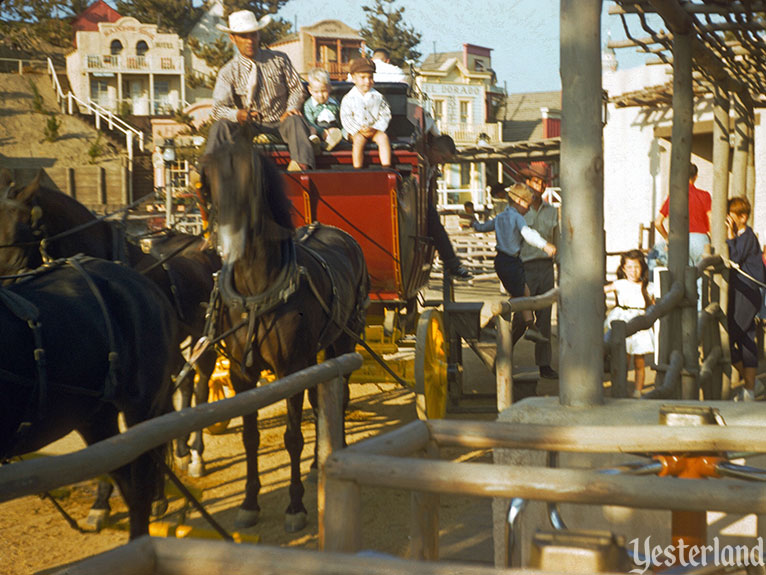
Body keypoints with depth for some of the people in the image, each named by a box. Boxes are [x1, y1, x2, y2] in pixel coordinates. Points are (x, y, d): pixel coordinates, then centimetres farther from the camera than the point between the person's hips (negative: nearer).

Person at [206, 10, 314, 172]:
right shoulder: (228, 72, 0)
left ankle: (301, 165, -54)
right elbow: (218, 108, -10)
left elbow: (297, 89, 8)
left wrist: (290, 110, -14)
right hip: (250, 126, 0)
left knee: (295, 121, -34)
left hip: (280, 123, 0)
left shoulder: (279, 60, 5)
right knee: (220, 127, -26)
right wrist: (237, 114, -33)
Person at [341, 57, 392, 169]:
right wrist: (359, 130, -18)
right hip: (356, 131, -2)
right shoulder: (348, 99, 0)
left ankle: (387, 167, -31)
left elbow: (385, 115, 3)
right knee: (359, 139, -33)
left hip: (375, 130, 2)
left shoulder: (378, 97, 5)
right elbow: (346, 119, -5)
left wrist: (375, 129, -13)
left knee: (383, 137, -27)